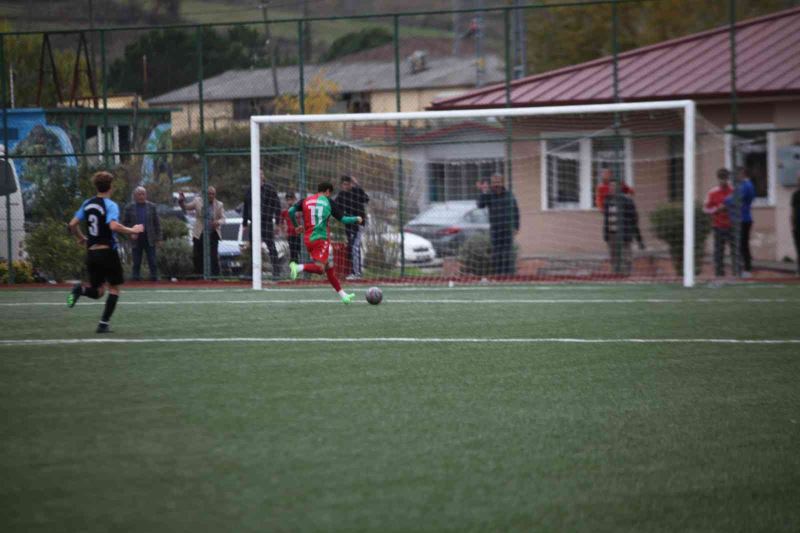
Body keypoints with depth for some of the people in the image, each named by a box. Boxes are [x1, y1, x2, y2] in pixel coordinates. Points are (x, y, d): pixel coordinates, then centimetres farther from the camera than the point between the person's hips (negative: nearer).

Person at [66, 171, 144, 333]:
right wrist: (132, 231, -18)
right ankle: (103, 324, 0)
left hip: (91, 252, 6)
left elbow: (72, 224, 8)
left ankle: (80, 289, -18)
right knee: (114, 288, 9)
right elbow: (113, 226, -29)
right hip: (107, 251, -6)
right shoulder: (110, 205, -11)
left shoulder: (87, 204, 7)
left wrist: (82, 238, 24)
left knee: (97, 291, 15)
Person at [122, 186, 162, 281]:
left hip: (149, 240, 0)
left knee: (152, 262, -1)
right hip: (136, 239, 0)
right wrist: (131, 233, -7)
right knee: (136, 263, 4)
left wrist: (158, 238, 3)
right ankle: (135, 277, 12)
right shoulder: (129, 207, 4)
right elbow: (125, 223, 8)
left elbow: (157, 223, 7)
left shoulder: (151, 206, 5)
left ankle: (154, 277, 5)